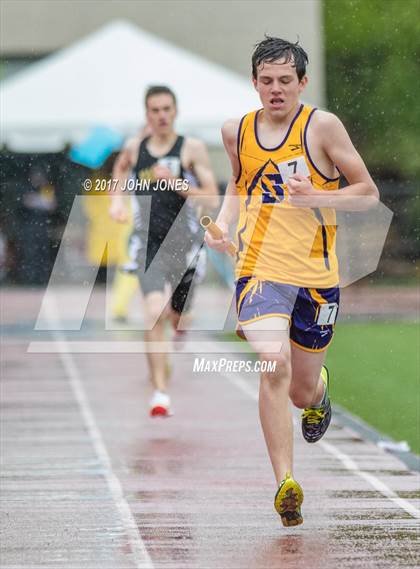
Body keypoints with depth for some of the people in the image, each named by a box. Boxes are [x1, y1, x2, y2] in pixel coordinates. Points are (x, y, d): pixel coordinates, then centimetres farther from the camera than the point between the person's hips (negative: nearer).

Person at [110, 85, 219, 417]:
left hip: (184, 243, 0)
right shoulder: (135, 148, 4)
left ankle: (170, 357, 53)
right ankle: (160, 392, -22)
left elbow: (213, 201, -8)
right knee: (155, 313, -22)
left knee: (177, 319, 15)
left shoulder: (192, 149, -4)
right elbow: (121, 168, 30)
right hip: (149, 243, 0)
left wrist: (175, 183, -20)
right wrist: (117, 199, 14)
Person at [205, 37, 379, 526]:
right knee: (273, 366, -24)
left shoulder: (321, 126, -5)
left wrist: (314, 196, -18)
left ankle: (319, 392, 52)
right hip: (259, 269, 0)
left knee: (302, 391, 12)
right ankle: (285, 485, -24)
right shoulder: (236, 132, 5)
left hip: (316, 274, 0)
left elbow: (368, 194, -2)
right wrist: (223, 222, 7)